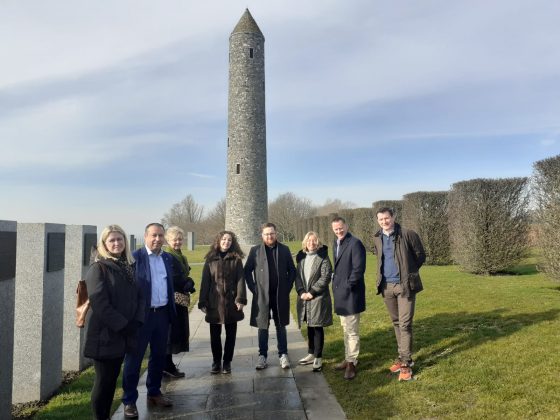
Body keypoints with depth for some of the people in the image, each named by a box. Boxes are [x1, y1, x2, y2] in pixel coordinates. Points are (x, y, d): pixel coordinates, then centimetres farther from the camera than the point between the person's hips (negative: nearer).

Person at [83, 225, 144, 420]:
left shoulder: (128, 266, 8)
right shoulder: (98, 268, -11)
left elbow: (139, 295, 8)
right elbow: (100, 304, -18)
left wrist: (136, 322, -7)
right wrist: (123, 326, -17)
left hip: (123, 333, 6)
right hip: (104, 333, -6)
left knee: (113, 378, 15)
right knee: (103, 380, 4)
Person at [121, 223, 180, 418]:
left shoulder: (168, 258, 8)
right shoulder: (135, 257, -11)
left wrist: (171, 309, 11)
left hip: (162, 313, 6)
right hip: (141, 314, -6)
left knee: (159, 356, 17)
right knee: (134, 358, 6)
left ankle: (154, 392, 33)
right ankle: (129, 400, 19)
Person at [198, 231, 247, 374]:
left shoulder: (236, 259, 2)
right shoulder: (210, 259, 3)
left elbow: (240, 280, -3)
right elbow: (205, 281, 2)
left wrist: (240, 299, -13)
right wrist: (203, 302, -3)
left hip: (231, 303, 0)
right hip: (214, 303, 0)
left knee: (231, 334, 8)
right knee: (215, 334, 8)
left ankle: (227, 362, 22)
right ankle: (216, 362, 23)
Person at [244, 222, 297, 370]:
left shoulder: (284, 250, 3)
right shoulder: (255, 250, -1)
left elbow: (292, 270, 7)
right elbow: (247, 271, 3)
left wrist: (288, 287, -1)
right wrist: (253, 288, -4)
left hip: (280, 295, 1)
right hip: (262, 295, -1)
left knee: (281, 326, 10)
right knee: (263, 327, 7)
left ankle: (283, 355, 20)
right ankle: (262, 356, 17)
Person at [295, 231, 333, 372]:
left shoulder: (323, 257, -6)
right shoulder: (302, 257, 10)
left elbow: (325, 277, -13)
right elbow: (298, 275, 8)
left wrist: (312, 292, -15)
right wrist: (301, 291, -7)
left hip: (318, 298, -5)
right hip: (305, 298, 5)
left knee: (317, 328, 0)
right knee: (310, 327, 14)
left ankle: (318, 358, 9)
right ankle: (311, 354, 26)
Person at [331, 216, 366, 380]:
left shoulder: (355, 243, -14)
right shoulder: (336, 244, 12)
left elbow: (359, 268, -19)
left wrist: (348, 286, -17)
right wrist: (336, 283, 10)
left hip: (351, 294, -9)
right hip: (340, 293, 9)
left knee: (352, 331, 0)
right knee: (346, 330, 18)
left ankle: (352, 363, 10)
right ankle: (348, 359, 30)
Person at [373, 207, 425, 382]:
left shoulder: (408, 234, -10)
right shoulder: (377, 238, 6)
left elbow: (421, 255, 0)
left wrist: (409, 272, 2)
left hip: (404, 285, -5)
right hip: (387, 286, 5)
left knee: (405, 324, -5)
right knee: (396, 323, 15)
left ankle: (406, 363, 4)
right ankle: (402, 356, 27)